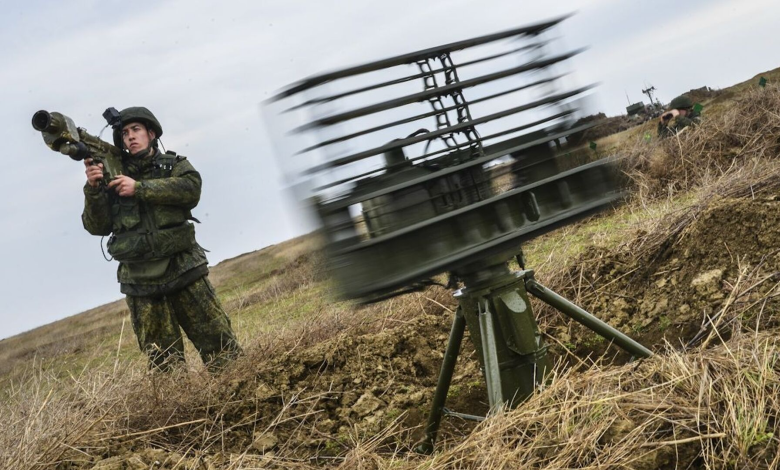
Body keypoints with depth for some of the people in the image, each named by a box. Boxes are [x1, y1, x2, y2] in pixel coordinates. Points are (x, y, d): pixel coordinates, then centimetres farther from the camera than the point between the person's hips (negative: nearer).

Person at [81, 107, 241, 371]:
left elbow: (191, 189, -12)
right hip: (141, 283, 1)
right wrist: (93, 189, -12)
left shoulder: (175, 165, 10)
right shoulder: (114, 177, 12)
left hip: (183, 270, -1)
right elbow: (97, 227, 4)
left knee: (221, 347, -1)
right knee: (164, 363, 4)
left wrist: (139, 188, -17)